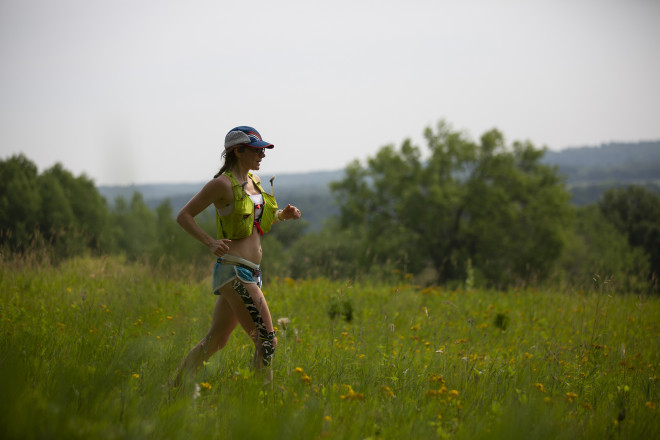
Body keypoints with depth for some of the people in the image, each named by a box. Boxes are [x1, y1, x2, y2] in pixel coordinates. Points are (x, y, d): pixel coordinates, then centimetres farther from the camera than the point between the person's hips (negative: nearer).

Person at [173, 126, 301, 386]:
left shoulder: (253, 180, 15)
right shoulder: (223, 184, -9)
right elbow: (184, 216, -6)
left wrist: (284, 215, 10)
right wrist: (210, 243, -17)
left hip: (251, 273, 9)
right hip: (233, 270, -9)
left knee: (215, 341, 16)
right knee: (266, 340, -13)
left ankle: (177, 387, 27)